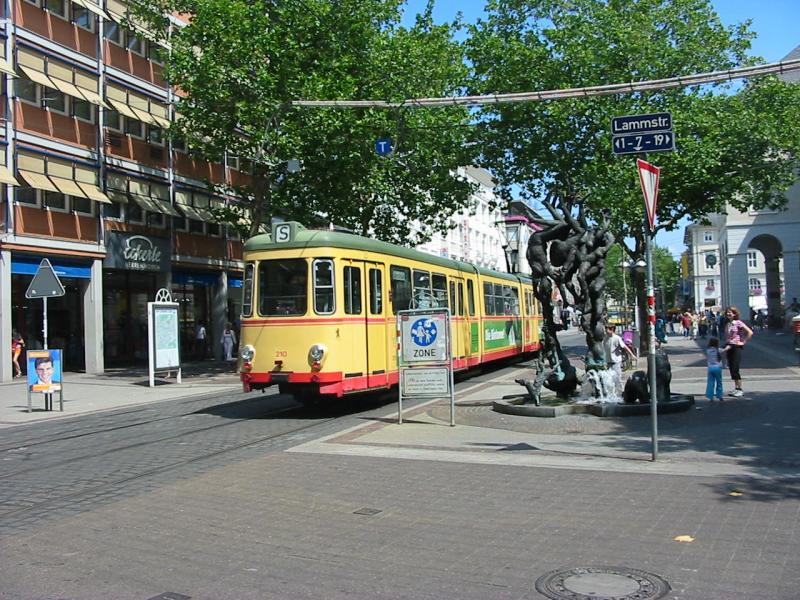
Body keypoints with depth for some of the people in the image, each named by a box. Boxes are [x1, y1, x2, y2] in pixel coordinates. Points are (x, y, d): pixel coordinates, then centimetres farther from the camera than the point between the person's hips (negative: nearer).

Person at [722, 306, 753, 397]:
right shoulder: (727, 324, 11)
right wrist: (726, 346, 2)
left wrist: (743, 342, -11)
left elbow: (750, 332, -14)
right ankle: (736, 388, 17)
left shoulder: (738, 323, -9)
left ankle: (740, 389, 0)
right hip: (729, 347, 7)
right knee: (731, 369, 8)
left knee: (735, 369, -8)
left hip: (736, 347, -7)